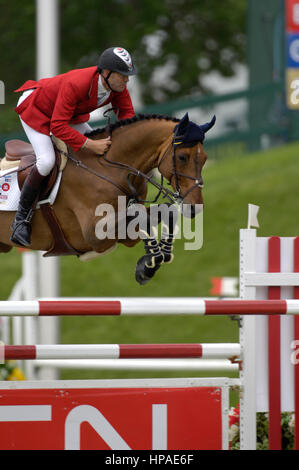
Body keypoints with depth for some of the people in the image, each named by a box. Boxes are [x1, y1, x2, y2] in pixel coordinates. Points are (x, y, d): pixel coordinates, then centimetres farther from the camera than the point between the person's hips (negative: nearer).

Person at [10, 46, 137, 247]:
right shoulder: (75, 85, -42)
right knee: (46, 161, -25)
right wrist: (90, 145, -43)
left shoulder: (117, 85, -21)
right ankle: (21, 219, -12)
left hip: (69, 112, 8)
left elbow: (127, 112, -4)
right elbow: (58, 126, -41)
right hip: (36, 108, -8)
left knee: (103, 147, 2)